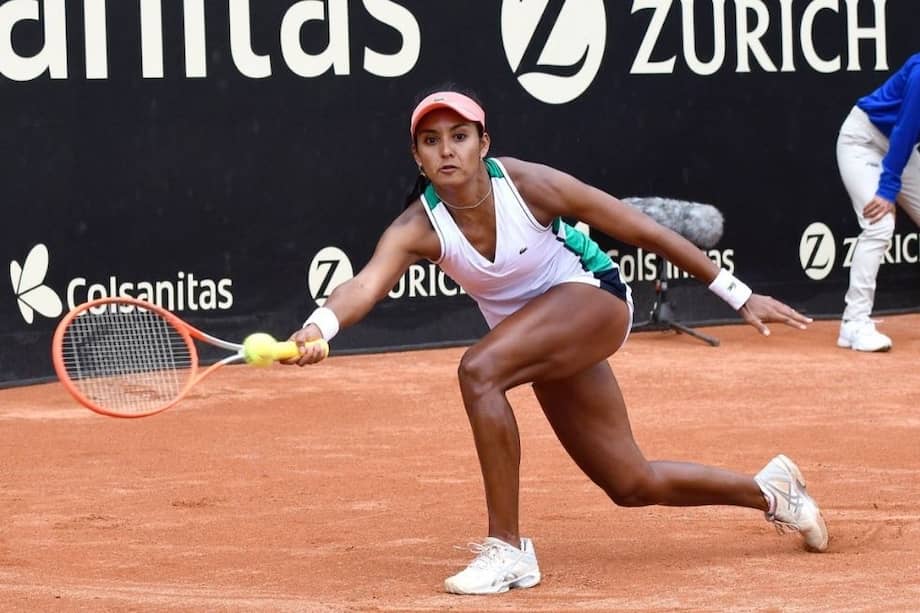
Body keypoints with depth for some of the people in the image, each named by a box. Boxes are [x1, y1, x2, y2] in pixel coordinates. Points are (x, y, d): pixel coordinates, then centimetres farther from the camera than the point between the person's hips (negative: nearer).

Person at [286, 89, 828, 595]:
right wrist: (319, 327, -62)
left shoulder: (529, 185, -25)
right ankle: (770, 492, 38)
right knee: (634, 485, 12)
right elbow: (367, 284, -38)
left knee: (479, 370, -31)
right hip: (543, 339, 5)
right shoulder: (418, 228, -19)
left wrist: (740, 297, -12)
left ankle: (508, 550, -23)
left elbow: (645, 232, -16)